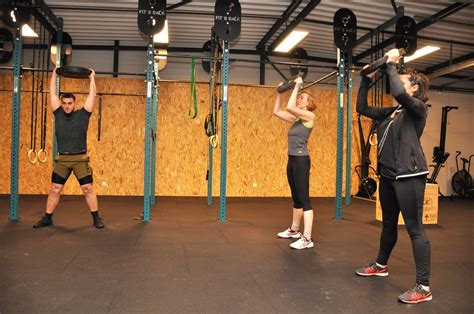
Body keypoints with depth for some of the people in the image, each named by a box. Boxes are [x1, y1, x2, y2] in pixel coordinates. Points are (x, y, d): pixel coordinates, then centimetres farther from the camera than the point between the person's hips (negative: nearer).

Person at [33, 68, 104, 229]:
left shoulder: (82, 114, 0)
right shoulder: (58, 114, 7)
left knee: (88, 189, -2)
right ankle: (47, 218, 19)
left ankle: (96, 218, 6)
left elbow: (92, 95, 3)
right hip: (62, 158, 3)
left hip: (80, 159, -3)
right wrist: (54, 74, 18)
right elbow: (52, 94, 13)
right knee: (54, 190, 7)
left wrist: (92, 77, 11)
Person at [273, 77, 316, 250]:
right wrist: (279, 93, 13)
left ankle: (307, 239, -9)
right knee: (296, 198, 19)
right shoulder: (296, 118, 14)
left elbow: (289, 107, -23)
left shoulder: (309, 116, -9)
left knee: (304, 199, -10)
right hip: (292, 160, 9)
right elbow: (276, 112, 16)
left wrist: (297, 87, -14)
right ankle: (294, 230, 32)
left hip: (301, 160, -9)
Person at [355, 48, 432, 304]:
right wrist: (366, 80, 12)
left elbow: (398, 92, -28)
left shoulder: (418, 108, -8)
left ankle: (424, 287, 1)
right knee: (388, 224, 21)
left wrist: (391, 65, -16)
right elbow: (362, 108, 16)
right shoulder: (391, 112, 14)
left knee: (414, 228, -6)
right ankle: (381, 265, 37)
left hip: (409, 175, -8)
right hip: (388, 175, 8)